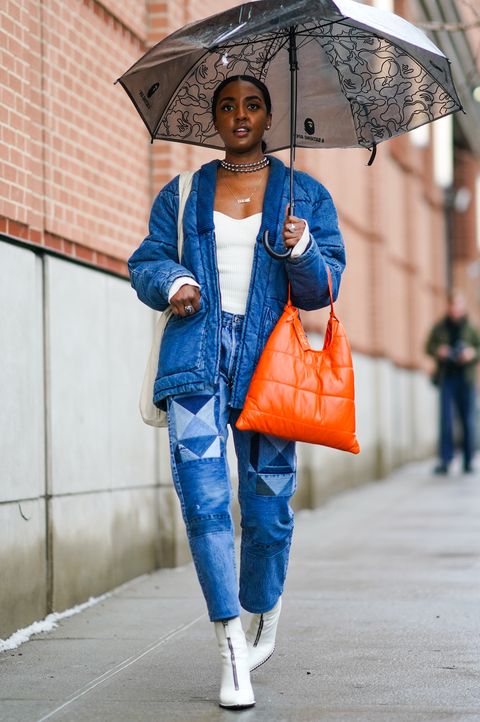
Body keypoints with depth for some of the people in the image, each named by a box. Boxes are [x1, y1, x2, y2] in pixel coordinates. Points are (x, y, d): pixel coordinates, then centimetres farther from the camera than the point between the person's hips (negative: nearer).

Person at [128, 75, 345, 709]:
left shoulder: (305, 195, 12)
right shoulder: (182, 195, 17)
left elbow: (324, 288, 5)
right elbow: (146, 260, 16)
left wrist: (301, 251, -16)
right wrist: (171, 282, -6)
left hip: (267, 360, 0)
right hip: (197, 359, 1)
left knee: (267, 502, 0)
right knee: (203, 498, -13)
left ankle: (264, 616, 26)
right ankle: (231, 641, -7)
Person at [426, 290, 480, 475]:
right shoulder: (440, 327, 8)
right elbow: (429, 346, 13)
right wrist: (438, 351, -8)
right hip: (446, 377, 0)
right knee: (445, 419, -7)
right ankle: (445, 460, -7)